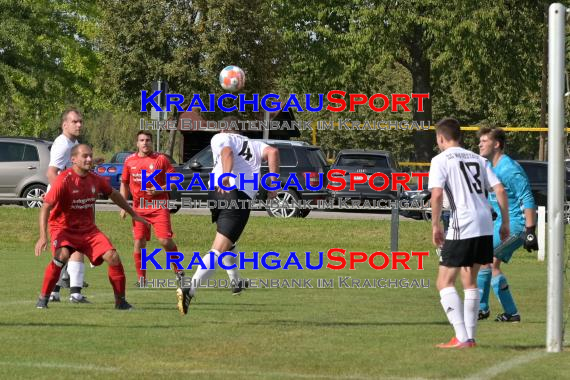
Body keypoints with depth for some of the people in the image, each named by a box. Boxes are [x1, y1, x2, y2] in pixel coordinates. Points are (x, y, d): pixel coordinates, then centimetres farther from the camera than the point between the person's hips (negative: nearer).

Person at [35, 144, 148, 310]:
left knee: (113, 257, -11)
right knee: (62, 255, -34)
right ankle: (43, 299, -18)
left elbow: (113, 194, 20)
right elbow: (46, 207, -21)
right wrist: (43, 236, -31)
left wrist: (133, 214, 29)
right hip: (63, 228, -5)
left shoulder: (95, 179, -1)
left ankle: (120, 301, 5)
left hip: (88, 229, 5)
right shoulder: (64, 180, -18)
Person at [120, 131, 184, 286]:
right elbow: (124, 183, 18)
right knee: (139, 242, -2)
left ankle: (178, 270, 9)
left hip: (159, 207, -3)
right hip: (139, 208, 3)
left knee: (165, 240, -11)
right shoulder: (130, 161, 9)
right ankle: (141, 278, 8)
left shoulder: (161, 159, 0)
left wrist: (160, 189, -15)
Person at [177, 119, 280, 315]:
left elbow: (227, 152, -5)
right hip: (242, 196, -1)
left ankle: (236, 281, 47)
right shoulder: (254, 145, 26)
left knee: (227, 241, 31)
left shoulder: (219, 138, 18)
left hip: (217, 192, 1)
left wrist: (226, 175, -23)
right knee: (218, 250, -9)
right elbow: (273, 152, 6)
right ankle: (190, 289, -28)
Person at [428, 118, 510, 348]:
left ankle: (461, 337, -14)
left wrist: (435, 225, -7)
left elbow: (437, 194, -14)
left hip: (462, 227, -7)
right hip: (485, 227, 7)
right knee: (470, 281, 20)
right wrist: (505, 223, 17)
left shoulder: (441, 160, 0)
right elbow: (499, 190, 12)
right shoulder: (477, 159, 18)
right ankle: (470, 336, 19)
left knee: (445, 282, -1)